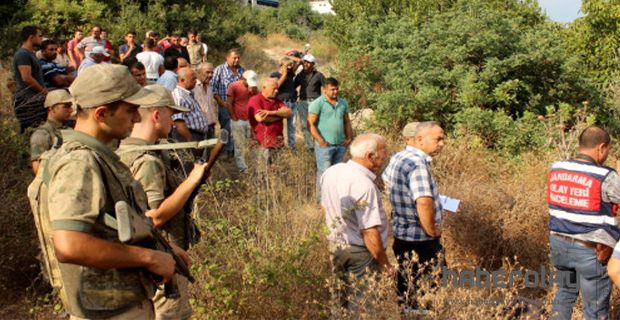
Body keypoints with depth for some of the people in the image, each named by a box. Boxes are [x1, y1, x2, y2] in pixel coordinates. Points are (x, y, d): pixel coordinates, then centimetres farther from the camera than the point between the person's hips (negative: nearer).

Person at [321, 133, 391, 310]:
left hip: (336, 246, 8)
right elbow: (370, 232, -26)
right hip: (360, 252, -8)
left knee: (342, 304, 22)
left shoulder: (331, 172, -1)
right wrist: (385, 264, -16)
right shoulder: (364, 185, -27)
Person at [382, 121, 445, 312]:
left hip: (401, 234, 9)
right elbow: (424, 203, -36)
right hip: (420, 241, -9)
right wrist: (432, 231, -22)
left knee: (405, 285, 22)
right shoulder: (417, 163, -25)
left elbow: (386, 181, 25)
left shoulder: (397, 158, 4)